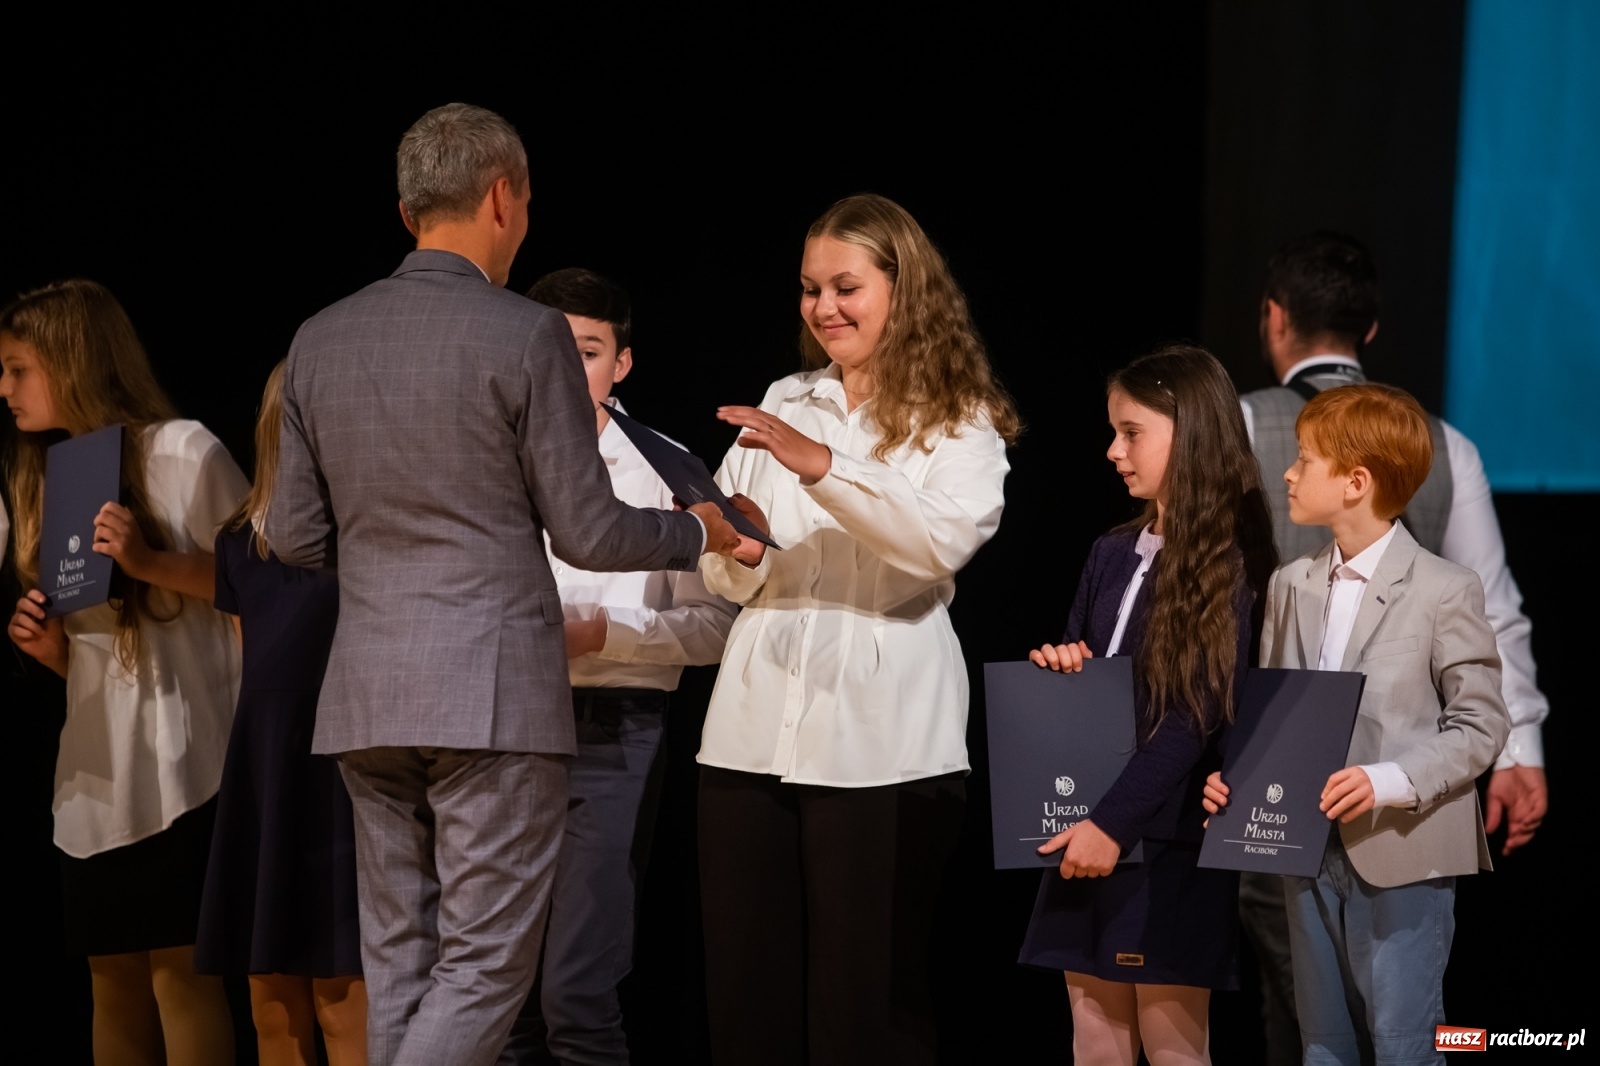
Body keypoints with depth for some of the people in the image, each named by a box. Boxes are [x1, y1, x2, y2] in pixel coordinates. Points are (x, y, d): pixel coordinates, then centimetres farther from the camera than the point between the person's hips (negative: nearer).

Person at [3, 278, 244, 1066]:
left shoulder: (181, 453, -4)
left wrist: (151, 561, -16)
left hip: (179, 761, -7)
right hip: (97, 771, 7)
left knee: (180, 967, -9)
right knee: (112, 975, 6)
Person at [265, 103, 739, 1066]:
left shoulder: (321, 340, 7)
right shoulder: (527, 337, -8)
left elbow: (296, 537, 10)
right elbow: (587, 532, -6)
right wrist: (694, 532, 12)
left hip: (368, 696, 6)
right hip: (495, 695, -5)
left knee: (399, 962, 10)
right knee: (486, 966, -3)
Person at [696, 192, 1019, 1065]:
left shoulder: (960, 423, 5)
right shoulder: (785, 404, 17)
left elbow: (948, 536, -16)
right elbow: (724, 580, 15)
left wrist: (822, 466, -26)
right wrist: (737, 554, -8)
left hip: (880, 741, -4)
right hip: (756, 726, 4)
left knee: (868, 995, -1)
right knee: (746, 991, 4)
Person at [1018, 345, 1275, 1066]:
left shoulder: (1226, 569, -9)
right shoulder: (1111, 555, 13)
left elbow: (1196, 719, -15)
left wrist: (1115, 824, -19)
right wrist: (1059, 669, -2)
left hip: (1168, 843, -7)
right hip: (1089, 837, 7)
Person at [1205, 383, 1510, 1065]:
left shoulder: (1445, 591, -8)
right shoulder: (1291, 586, 11)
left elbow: (1481, 724, -9)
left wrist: (1388, 781, -22)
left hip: (1402, 859, -6)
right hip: (1309, 853, 6)